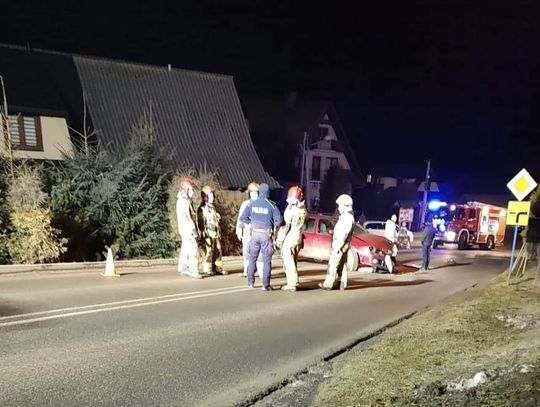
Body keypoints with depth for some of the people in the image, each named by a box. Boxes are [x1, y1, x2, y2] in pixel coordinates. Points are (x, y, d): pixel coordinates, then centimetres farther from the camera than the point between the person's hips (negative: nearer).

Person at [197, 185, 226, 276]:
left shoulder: (212, 207, 20)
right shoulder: (202, 208, -8)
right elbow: (201, 222, -14)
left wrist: (219, 232, 22)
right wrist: (204, 233, -19)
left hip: (215, 234, 9)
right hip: (208, 234, -8)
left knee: (218, 251, 11)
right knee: (208, 252, -5)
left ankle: (217, 268, 19)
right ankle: (207, 269, 3)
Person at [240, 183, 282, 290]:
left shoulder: (252, 204, 2)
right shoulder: (271, 205, -5)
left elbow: (242, 218, 2)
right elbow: (278, 220, -11)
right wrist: (274, 226, 8)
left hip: (255, 234, 2)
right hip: (266, 235, -2)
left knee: (252, 258, 13)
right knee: (266, 260, 4)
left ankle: (250, 282, 16)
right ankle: (266, 285, 3)